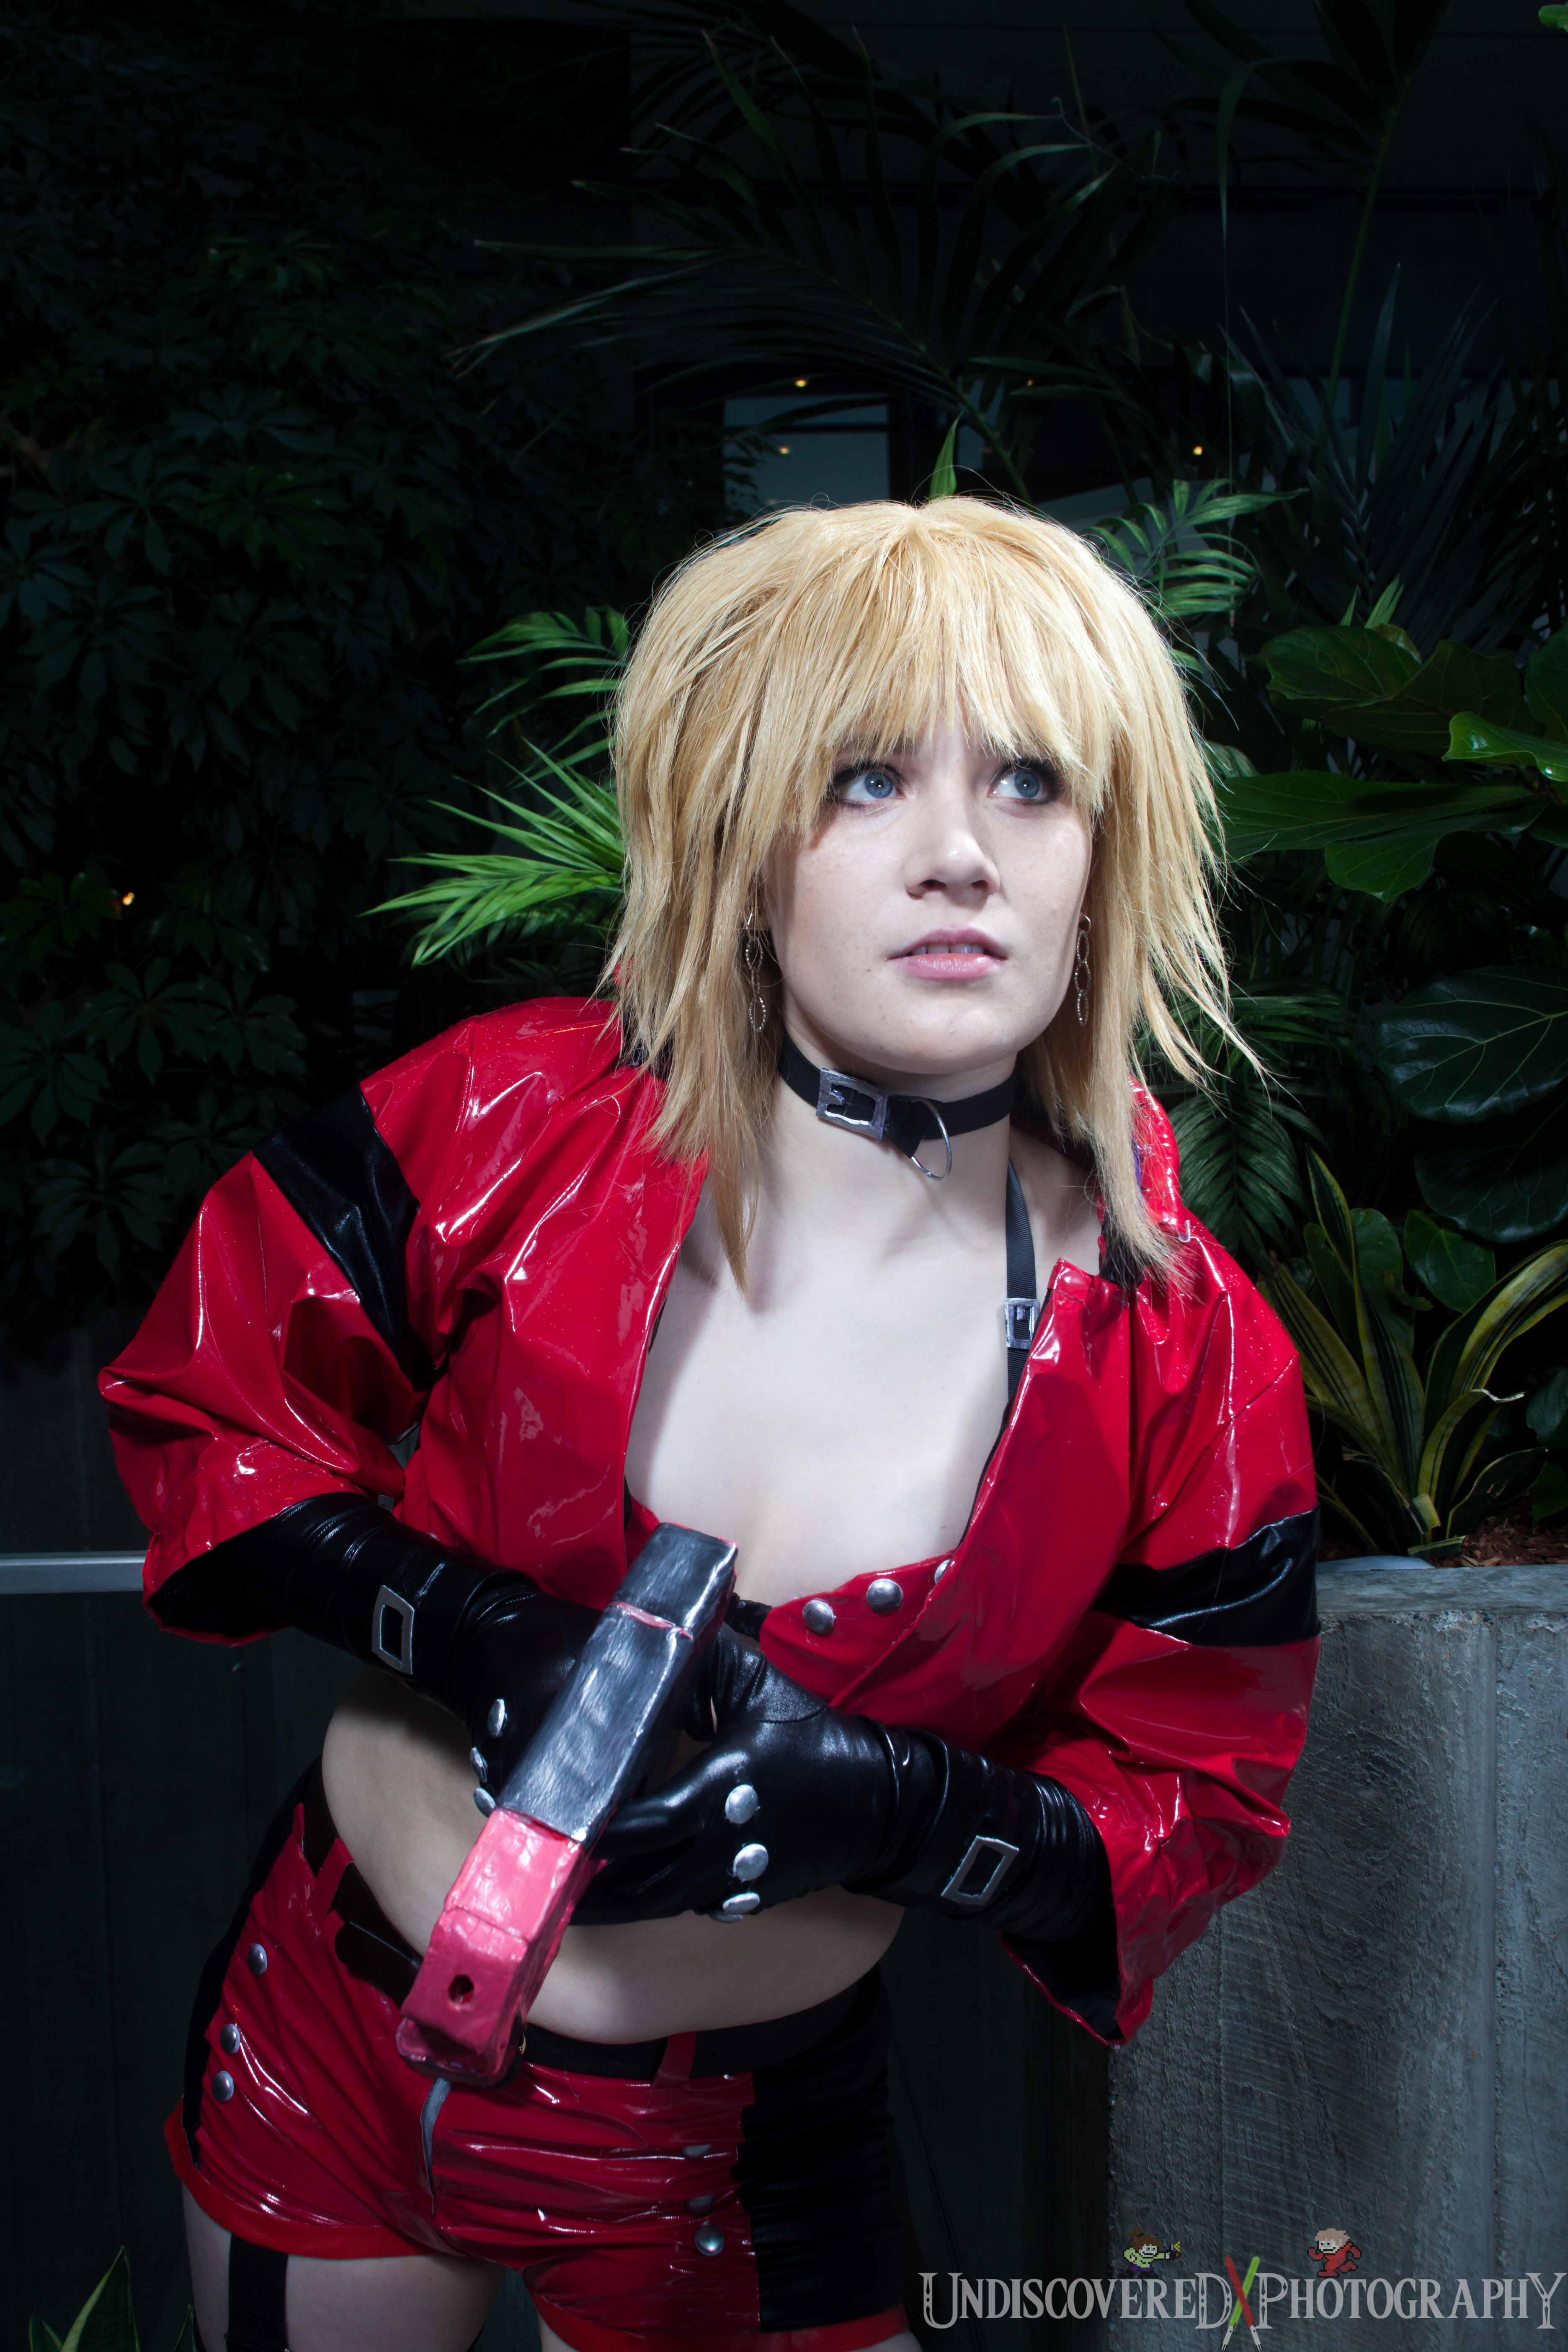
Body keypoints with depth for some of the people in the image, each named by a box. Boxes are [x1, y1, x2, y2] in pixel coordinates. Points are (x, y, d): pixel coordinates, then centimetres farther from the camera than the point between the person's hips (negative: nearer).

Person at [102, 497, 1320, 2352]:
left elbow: (1194, 1812, -6)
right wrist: (472, 1633, -21)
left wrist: (884, 1806, -26)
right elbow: (200, 1391, -4)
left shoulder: (1184, 1354, -15)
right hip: (331, 2056, 1)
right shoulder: (514, 1130, -17)